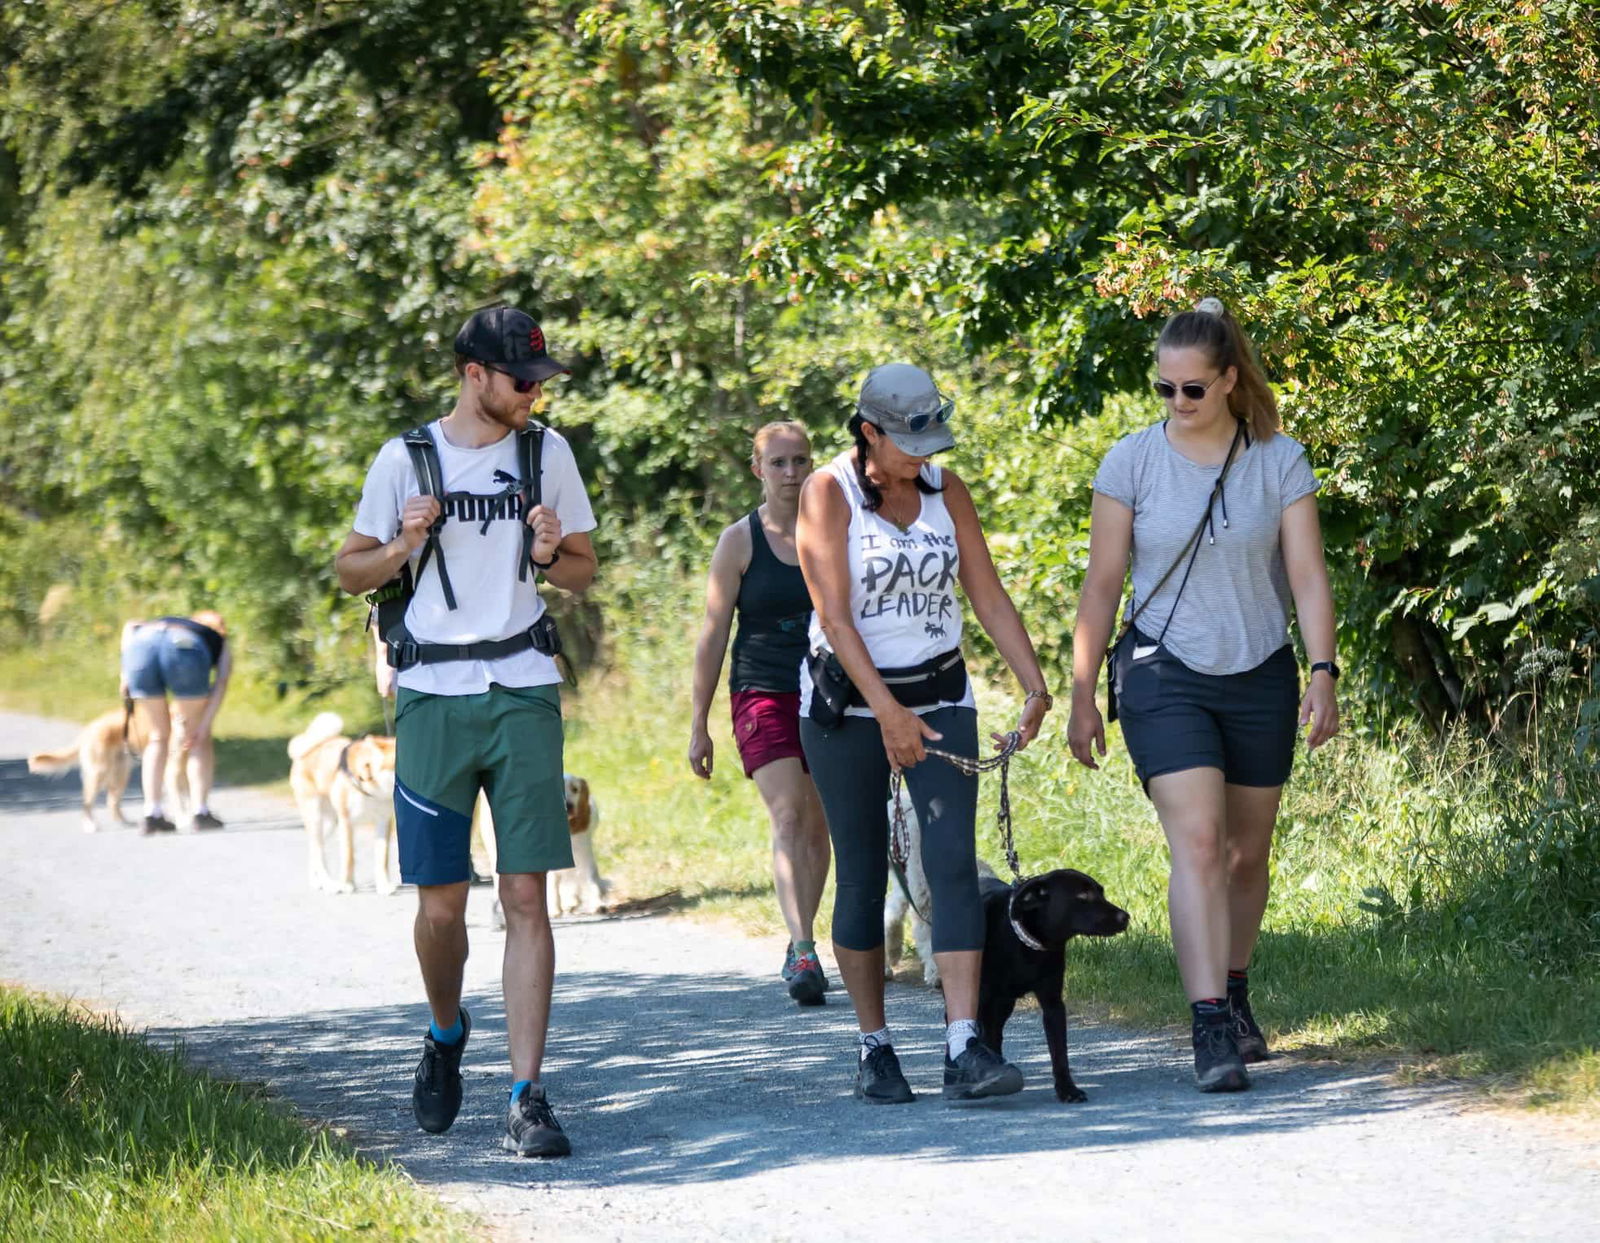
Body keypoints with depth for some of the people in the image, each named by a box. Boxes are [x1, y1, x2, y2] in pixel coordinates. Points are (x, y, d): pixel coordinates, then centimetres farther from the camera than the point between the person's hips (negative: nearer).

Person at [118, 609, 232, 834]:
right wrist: (202, 728, 8)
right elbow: (221, 683, 15)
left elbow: (131, 627, 22)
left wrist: (126, 675, 16)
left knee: (158, 737, 20)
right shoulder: (221, 644, 35)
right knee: (200, 738, 17)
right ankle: (200, 811, 12)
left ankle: (152, 813, 13)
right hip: (185, 649, -3)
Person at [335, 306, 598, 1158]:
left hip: (523, 694, 1)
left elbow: (584, 572, 15)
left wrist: (549, 553, -7)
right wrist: (401, 547, -11)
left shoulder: (546, 453, 8)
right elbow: (350, 573, 9)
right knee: (439, 906, 2)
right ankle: (446, 1034, 32)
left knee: (527, 897, -7)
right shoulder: (406, 459, 2)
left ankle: (527, 1097, -6)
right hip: (432, 697, -1)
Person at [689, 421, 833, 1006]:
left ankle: (801, 948, 21)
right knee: (788, 816, -18)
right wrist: (698, 724, -2)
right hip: (764, 694, -3)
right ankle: (802, 950, -28)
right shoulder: (740, 541, -1)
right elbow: (713, 634, 0)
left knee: (817, 826, 7)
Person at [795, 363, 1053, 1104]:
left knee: (954, 863, -11)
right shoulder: (828, 494, -9)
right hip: (847, 702, -3)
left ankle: (965, 1050, -19)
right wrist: (887, 713, -25)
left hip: (940, 697, 3)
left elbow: (990, 599, 5)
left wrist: (1034, 687, -7)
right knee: (863, 875, 2)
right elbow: (834, 614, -17)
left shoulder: (946, 491, 4)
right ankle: (874, 1049, 14)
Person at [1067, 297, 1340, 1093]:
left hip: (1259, 676, 2)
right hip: (1166, 674, -2)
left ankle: (1234, 993, 32)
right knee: (1197, 842, -16)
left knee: (1247, 850, 11)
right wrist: (1081, 696, 1)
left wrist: (1322, 674, -15)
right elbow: (1101, 585, 1)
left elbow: (1308, 575, -4)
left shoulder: (1279, 461, -1)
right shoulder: (1132, 462, -3)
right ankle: (1211, 1030, -22)